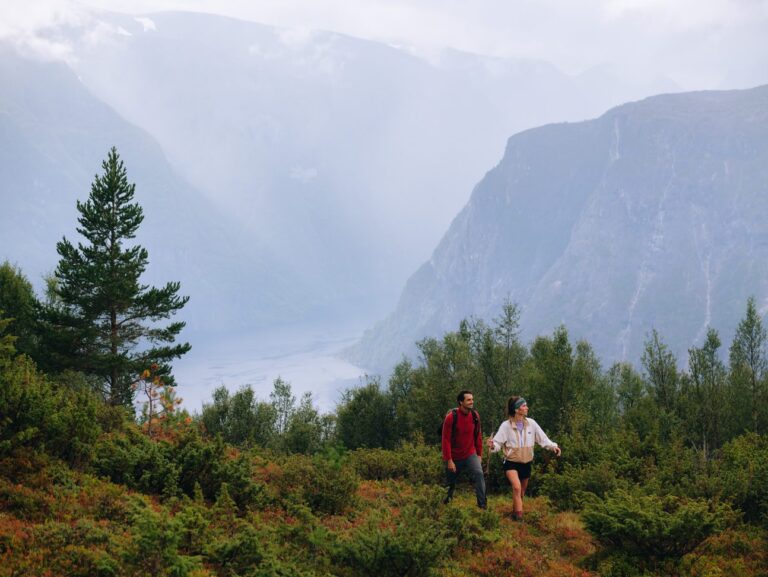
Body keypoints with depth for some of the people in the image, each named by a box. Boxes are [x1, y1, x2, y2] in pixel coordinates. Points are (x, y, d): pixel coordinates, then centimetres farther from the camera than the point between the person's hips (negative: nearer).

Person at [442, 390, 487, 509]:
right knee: (450, 483, 11)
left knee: (479, 474, -21)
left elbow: (478, 436, 6)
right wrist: (449, 460, -17)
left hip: (470, 454, 2)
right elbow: (446, 440, -16)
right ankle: (446, 502, 38)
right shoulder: (451, 417, -18)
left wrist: (479, 454, 6)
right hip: (454, 457, -2)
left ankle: (482, 505, -20)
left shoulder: (475, 416, -6)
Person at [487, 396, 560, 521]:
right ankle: (518, 515, -23)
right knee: (517, 487, -26)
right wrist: (493, 446, -36)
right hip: (511, 463, -4)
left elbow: (542, 438, -2)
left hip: (526, 463, 4)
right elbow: (498, 442, -13)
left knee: (522, 492, 17)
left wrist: (552, 446, -18)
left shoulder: (531, 423, -5)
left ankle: (515, 513, 38)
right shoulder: (506, 425, -13)